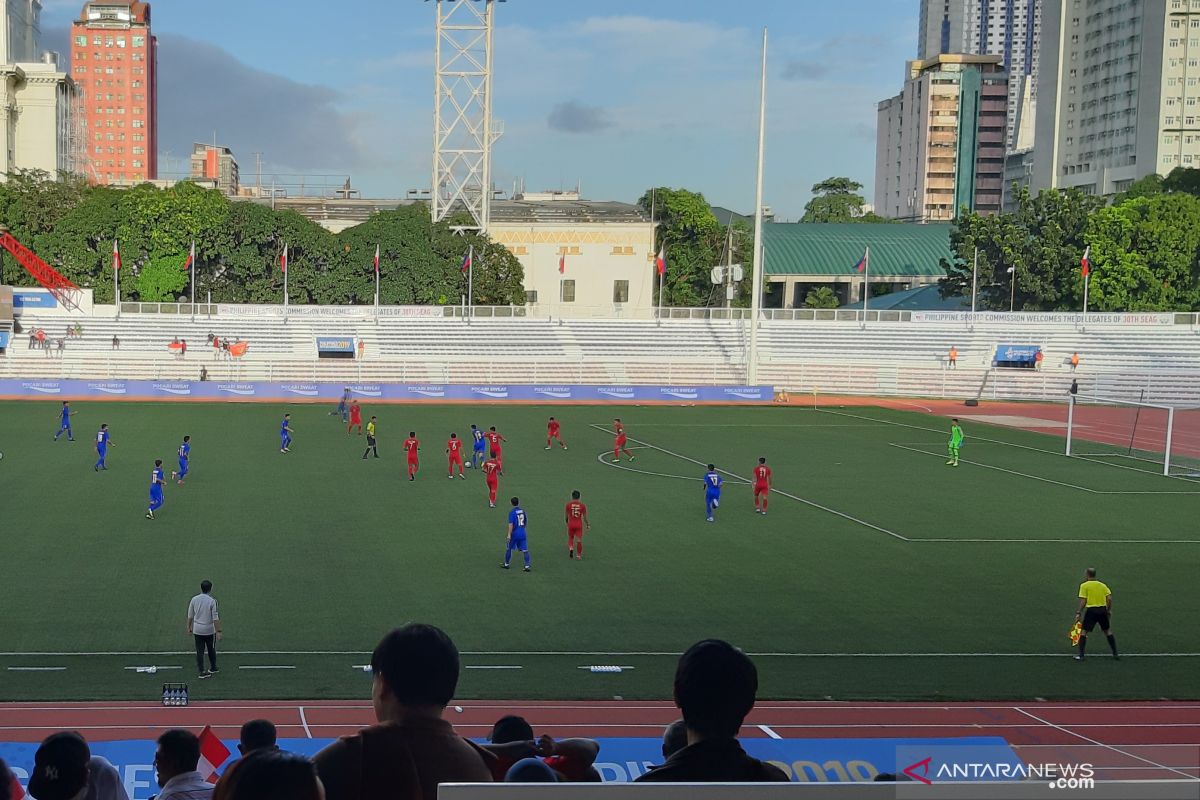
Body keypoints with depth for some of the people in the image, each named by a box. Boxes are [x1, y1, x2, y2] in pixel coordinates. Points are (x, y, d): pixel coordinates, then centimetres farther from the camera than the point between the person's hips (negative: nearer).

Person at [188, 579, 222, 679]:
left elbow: (190, 616, 4)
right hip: (209, 630, -2)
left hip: (197, 630, 2)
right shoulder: (212, 601, -16)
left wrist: (189, 627, 17)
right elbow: (215, 618, -17)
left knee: (199, 652, 7)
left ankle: (201, 672, 8)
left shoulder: (194, 599, -4)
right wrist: (218, 631, -13)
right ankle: (213, 668, 30)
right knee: (211, 650, 17)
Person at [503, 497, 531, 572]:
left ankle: (506, 564, 24)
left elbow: (511, 524, -19)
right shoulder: (522, 511, 5)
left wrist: (509, 535, -19)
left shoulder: (512, 513, -13)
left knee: (508, 548, 14)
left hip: (515, 534, -5)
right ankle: (527, 566, -2)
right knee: (525, 550, 3)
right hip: (523, 533, 5)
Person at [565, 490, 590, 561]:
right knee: (579, 540, 6)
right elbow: (585, 517, -1)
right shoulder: (582, 505, -4)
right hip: (579, 524, 0)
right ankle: (579, 555, 9)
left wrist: (567, 522, 21)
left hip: (571, 524, 0)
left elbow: (566, 516, 1)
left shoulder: (568, 505, -6)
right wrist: (588, 524, 14)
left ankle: (571, 549, -5)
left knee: (570, 538, 19)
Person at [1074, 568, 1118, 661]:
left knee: (1084, 632, 2)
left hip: (1091, 610, -4)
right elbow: (1109, 598, 4)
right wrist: (1109, 610, 13)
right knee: (1107, 631, 17)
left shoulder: (1084, 585, -1)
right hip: (1102, 610, 4)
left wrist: (1078, 613, -5)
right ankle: (1115, 653, 18)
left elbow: (1083, 601, -8)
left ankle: (1081, 655, -4)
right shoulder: (1102, 585, 11)